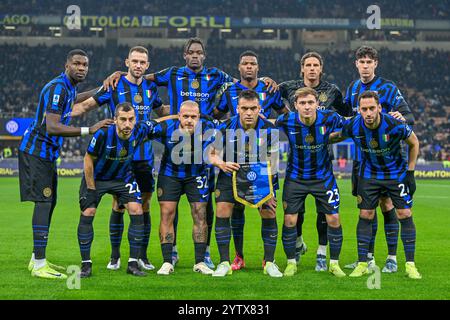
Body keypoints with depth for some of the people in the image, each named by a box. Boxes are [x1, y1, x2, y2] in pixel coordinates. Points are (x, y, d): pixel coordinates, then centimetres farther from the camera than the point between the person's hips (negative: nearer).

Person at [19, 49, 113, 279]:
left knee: (49, 202, 13)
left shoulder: (69, 87, 12)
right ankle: (39, 265, -16)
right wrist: (89, 130, -33)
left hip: (47, 152, 10)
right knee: (43, 202, -14)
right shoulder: (58, 88, -20)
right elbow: (52, 127, -30)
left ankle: (37, 259, 21)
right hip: (36, 151, -10)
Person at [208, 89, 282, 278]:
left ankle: (269, 262, 8)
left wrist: (268, 191, -15)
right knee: (222, 213, -12)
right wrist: (221, 164, -29)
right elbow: (212, 154, -6)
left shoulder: (269, 130, -16)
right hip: (230, 175, 0)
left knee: (269, 214, -8)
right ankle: (225, 263, 0)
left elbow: (271, 161, -9)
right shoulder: (226, 128, -16)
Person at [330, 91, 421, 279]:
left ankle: (410, 265, 3)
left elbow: (414, 143, -9)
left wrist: (410, 173, -8)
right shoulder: (353, 126, -20)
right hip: (369, 174, 2)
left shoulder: (395, 125, -27)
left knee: (405, 215, -5)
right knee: (365, 216, -1)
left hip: (396, 174, -2)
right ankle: (362, 264, 7)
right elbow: (337, 136, 5)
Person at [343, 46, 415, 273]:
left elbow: (409, 116, -10)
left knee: (386, 203, -4)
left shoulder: (388, 88, -6)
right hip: (361, 156, 5)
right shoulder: (352, 89, 10)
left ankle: (392, 258, 3)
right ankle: (368, 258, 16)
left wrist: (402, 117, -31)